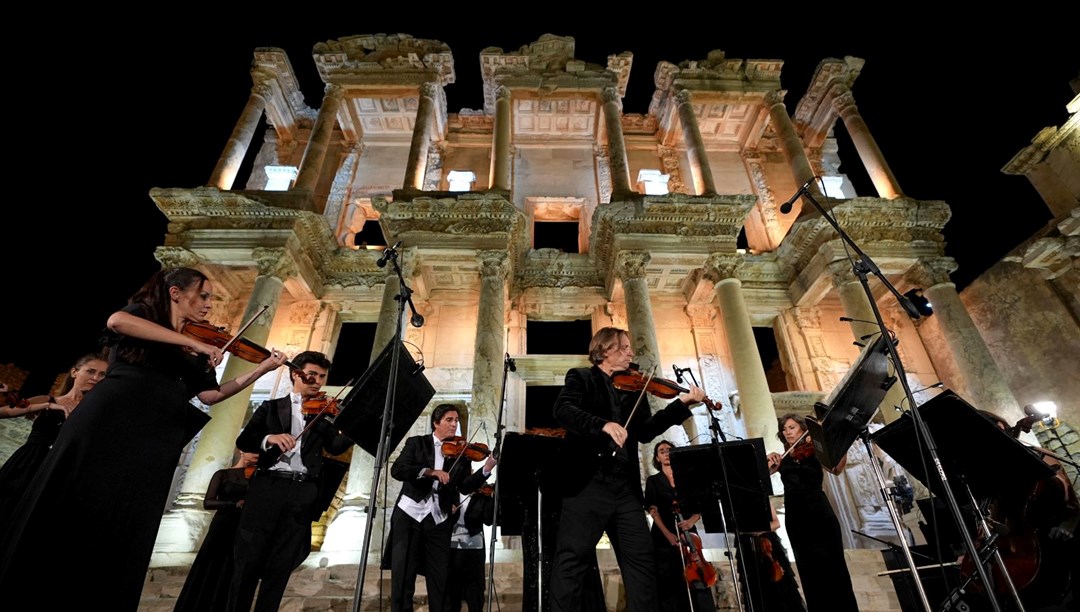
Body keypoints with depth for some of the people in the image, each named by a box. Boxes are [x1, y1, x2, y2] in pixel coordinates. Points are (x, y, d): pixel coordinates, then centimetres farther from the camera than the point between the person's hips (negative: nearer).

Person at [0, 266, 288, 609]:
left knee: (124, 530, 3)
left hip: (151, 444, 5)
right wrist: (194, 344, -22)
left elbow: (211, 394, 9)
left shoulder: (195, 356, 18)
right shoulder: (143, 313, 6)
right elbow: (117, 321, -19)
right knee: (66, 509, 1)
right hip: (107, 421, -4)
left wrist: (261, 370, 0)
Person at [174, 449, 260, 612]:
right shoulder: (223, 474, 2)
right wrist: (235, 503, -26)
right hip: (221, 530, -2)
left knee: (228, 583, 3)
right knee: (205, 577, 3)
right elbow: (208, 503, -9)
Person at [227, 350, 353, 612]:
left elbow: (336, 446, -3)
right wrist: (270, 438, -20)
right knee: (247, 559, 3)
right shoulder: (271, 407, 12)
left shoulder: (324, 413, 12)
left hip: (303, 493, 1)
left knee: (281, 565, 6)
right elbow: (243, 441, 1)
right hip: (267, 487, -1)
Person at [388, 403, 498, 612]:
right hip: (409, 514, -2)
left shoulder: (461, 453, 6)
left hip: (439, 520, 2)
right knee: (402, 577, 5)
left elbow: (465, 487, -5)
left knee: (440, 580, 8)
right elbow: (397, 470, -13)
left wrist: (486, 469, -22)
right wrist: (431, 471, -25)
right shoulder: (417, 443, 2)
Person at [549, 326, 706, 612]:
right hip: (587, 481, -5)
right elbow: (562, 410, -13)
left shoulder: (634, 390, 20)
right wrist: (603, 424, -28)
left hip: (626, 486, 6)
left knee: (641, 559, 9)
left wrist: (682, 404, 2)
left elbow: (646, 431, 10)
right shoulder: (581, 377, 5)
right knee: (572, 559, -2)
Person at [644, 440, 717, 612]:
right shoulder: (653, 480, 8)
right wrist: (668, 534, -16)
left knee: (698, 584, -8)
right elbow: (653, 510, -2)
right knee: (669, 584, -5)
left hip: (688, 533, 2)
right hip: (663, 537, -2)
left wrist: (692, 520, -14)